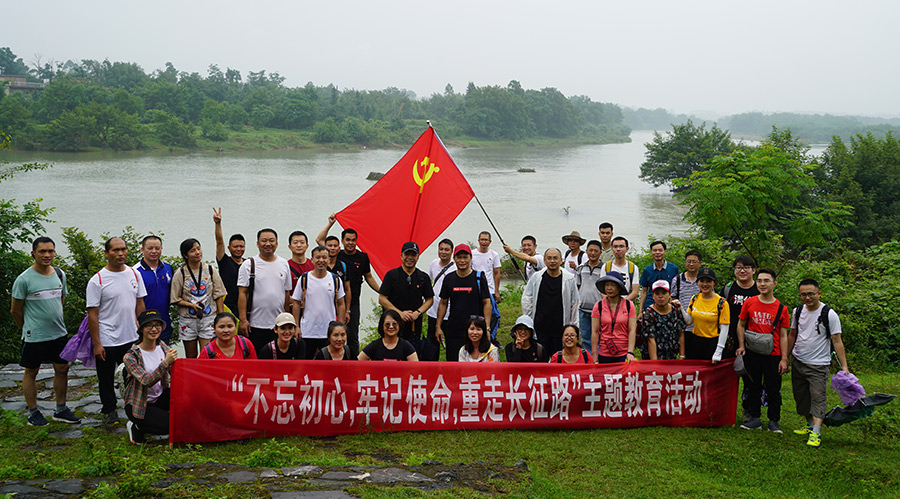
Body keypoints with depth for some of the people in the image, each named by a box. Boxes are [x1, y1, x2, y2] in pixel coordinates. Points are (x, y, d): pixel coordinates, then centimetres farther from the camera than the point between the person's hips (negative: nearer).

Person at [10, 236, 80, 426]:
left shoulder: (60, 274, 4)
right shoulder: (24, 279, -13)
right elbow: (15, 310, -5)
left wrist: (53, 321, 16)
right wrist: (30, 329, 5)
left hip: (59, 333, 6)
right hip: (34, 337, -5)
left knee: (62, 369, 10)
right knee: (31, 372, 8)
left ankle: (61, 410, 24)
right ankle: (33, 413, 20)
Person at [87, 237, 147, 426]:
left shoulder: (134, 274, 2)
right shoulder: (97, 280, -12)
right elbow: (92, 314, -10)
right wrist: (96, 343, -12)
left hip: (132, 339, 4)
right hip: (107, 341, -4)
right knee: (107, 379, 11)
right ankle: (109, 410, 29)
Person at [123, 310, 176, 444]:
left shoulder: (162, 346, -1)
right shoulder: (131, 356, -18)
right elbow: (147, 381, -28)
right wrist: (166, 362, -40)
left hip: (160, 397, 5)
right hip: (138, 404, -5)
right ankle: (136, 427, 1)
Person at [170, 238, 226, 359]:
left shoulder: (210, 270, 3)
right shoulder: (180, 274, -2)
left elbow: (218, 296, 5)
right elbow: (176, 299, 0)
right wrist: (191, 305, -16)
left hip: (208, 318, 0)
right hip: (187, 320, 0)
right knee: (191, 357, 10)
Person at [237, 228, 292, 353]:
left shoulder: (284, 264, 10)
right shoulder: (249, 264, -1)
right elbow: (242, 293, -5)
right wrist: (243, 320, -13)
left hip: (278, 325, 3)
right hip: (255, 324, -3)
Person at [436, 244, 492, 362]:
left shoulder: (479, 278, -2)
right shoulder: (449, 279, 7)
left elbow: (486, 303, -2)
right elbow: (443, 303, 13)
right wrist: (438, 327, 8)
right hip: (453, 332, 3)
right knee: (452, 361, 4)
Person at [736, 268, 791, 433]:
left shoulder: (781, 309, -1)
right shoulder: (749, 303, 1)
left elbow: (783, 335, 1)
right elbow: (741, 324, 10)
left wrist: (784, 359, -2)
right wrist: (741, 345, -1)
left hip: (772, 355, -1)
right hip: (752, 353, 1)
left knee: (773, 389, 5)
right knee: (753, 387, 10)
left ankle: (774, 421, 18)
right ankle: (755, 418, 20)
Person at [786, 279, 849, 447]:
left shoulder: (829, 314, -12)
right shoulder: (798, 311, 4)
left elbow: (837, 341, -10)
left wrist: (844, 366, -14)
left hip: (819, 365, -5)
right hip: (797, 362, 6)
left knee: (818, 397, -12)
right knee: (802, 396, 11)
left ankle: (816, 433, -14)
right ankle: (810, 425, 25)